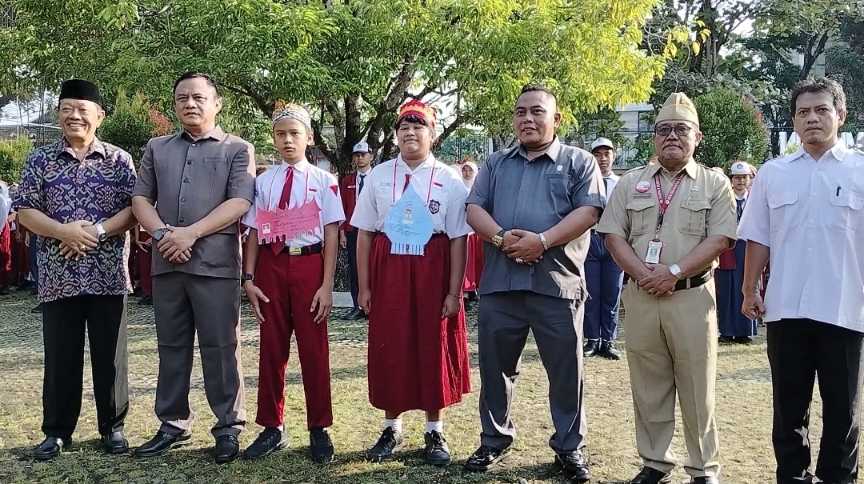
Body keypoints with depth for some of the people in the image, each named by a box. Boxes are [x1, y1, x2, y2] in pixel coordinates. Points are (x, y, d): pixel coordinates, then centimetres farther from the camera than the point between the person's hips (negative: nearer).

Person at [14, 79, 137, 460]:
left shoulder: (119, 160, 5)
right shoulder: (41, 159, 7)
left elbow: (134, 208, -1)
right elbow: (24, 210, 2)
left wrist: (97, 232, -15)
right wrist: (64, 232, -14)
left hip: (108, 276, -1)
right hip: (58, 276, 1)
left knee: (110, 356, 6)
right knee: (60, 357, 7)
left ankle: (113, 427, 19)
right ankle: (57, 431, 20)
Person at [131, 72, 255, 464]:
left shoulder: (237, 150, 4)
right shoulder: (157, 149, 17)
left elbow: (240, 202, -8)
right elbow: (140, 199, 11)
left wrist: (191, 232, -15)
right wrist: (161, 233, -8)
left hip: (215, 263, -4)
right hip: (166, 263, 4)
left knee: (220, 348, 0)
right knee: (171, 347, 11)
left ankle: (228, 428, 9)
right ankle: (173, 424, 22)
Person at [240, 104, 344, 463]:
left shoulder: (323, 181, -2)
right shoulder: (263, 182, 6)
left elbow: (332, 235, -3)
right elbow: (254, 233, 6)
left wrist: (327, 285, -8)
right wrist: (249, 278, -2)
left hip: (308, 264, -2)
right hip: (271, 266, 3)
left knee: (314, 349, 5)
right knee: (272, 347, 10)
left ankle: (319, 430, 20)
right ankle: (272, 428, 24)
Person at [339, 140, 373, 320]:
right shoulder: (346, 181, 12)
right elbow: (342, 208, 10)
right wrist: (342, 232, 2)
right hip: (352, 231, 3)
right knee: (354, 270, 4)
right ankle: (358, 307, 10)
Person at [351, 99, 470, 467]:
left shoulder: (450, 180, -2)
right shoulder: (378, 176, 4)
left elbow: (458, 239, -4)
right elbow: (364, 234, 4)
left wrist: (454, 292, -7)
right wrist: (364, 287, 1)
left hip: (431, 274, -1)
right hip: (388, 274, 2)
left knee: (434, 350, 6)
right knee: (388, 350, 8)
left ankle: (435, 432, 22)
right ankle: (391, 429, 25)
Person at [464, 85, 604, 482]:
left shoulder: (579, 162, 6)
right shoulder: (496, 163, 17)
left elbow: (588, 211, -6)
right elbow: (475, 208, 8)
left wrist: (542, 241, -18)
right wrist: (500, 237, -13)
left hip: (557, 281, -3)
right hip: (499, 281, 3)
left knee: (566, 370, 5)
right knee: (495, 366, 11)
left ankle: (569, 447, 19)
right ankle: (494, 439, 27)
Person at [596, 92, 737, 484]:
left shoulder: (715, 184, 4)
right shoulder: (631, 182, 11)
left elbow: (719, 239, -6)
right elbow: (613, 234, 5)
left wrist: (674, 272, -15)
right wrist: (642, 274, -10)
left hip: (692, 296, -2)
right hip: (640, 296, 2)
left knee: (697, 389, 3)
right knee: (648, 387, 9)